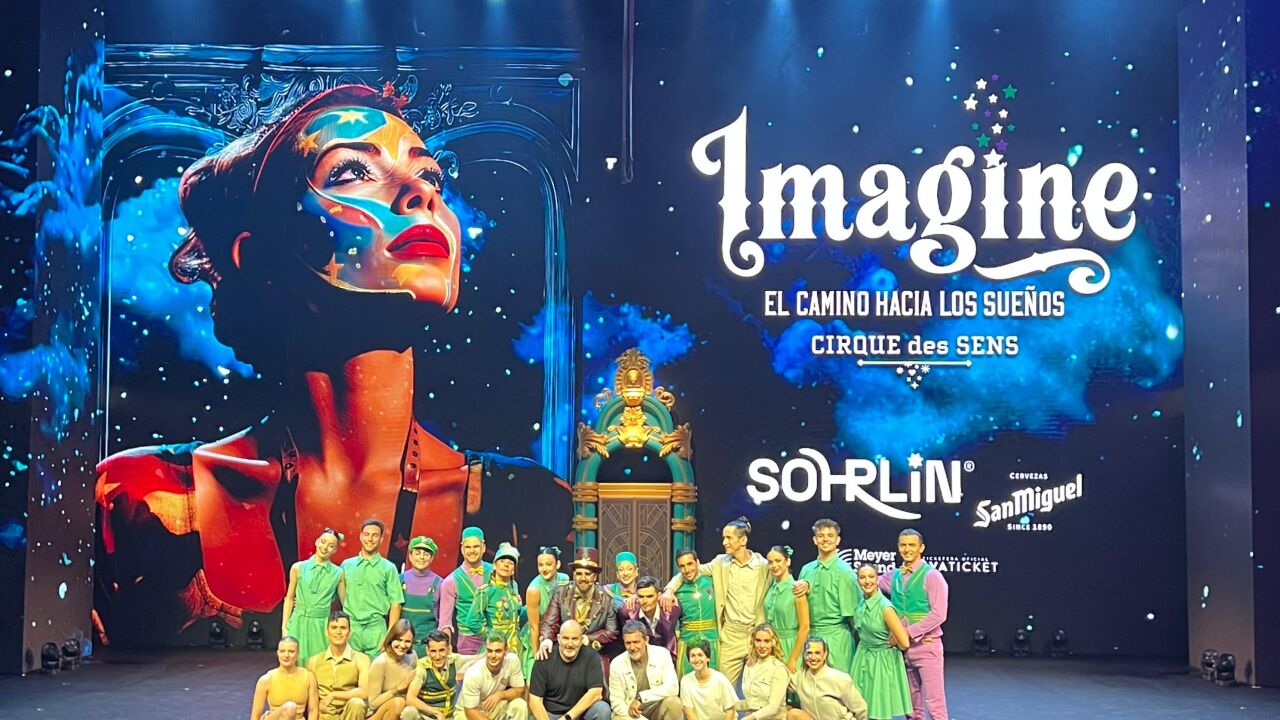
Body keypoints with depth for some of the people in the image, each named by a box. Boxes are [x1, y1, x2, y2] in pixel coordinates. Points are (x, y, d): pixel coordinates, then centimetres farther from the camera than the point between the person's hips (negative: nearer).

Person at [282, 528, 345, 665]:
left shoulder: (338, 573, 1)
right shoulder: (298, 568, 2)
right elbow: (289, 598, 7)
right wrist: (284, 626, 3)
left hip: (322, 626, 0)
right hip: (299, 623, 0)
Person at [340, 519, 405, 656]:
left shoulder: (388, 568, 1)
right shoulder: (347, 565, 9)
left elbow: (395, 604, -1)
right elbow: (341, 595, 15)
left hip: (376, 628, -2)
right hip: (350, 627, 2)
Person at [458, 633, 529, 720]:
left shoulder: (513, 660, -21)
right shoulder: (473, 674, -30)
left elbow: (519, 690, -9)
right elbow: (470, 711, -23)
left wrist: (500, 694, -27)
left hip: (495, 708, 4)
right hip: (467, 712, -4)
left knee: (520, 705, -21)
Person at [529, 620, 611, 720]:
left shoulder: (591, 657, -8)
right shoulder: (544, 659, -8)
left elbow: (595, 693, -14)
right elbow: (535, 700, -9)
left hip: (581, 712, 0)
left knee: (603, 709, -27)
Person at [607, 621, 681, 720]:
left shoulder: (662, 654, -10)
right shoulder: (616, 665, -9)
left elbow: (673, 687, -20)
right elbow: (616, 702, -9)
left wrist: (640, 697, -26)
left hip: (657, 709, 1)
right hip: (630, 712, -1)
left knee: (672, 702, -31)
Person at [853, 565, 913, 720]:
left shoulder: (885, 607, -25)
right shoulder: (862, 602, -3)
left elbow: (904, 643, -25)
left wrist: (893, 644, -7)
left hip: (881, 661, -6)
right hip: (863, 658, 6)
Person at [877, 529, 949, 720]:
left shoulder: (932, 576, -8)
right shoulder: (894, 576, 9)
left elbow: (938, 615, -15)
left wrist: (908, 632, -16)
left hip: (926, 646, -6)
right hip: (902, 647, 6)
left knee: (934, 702, -7)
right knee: (911, 702, 12)